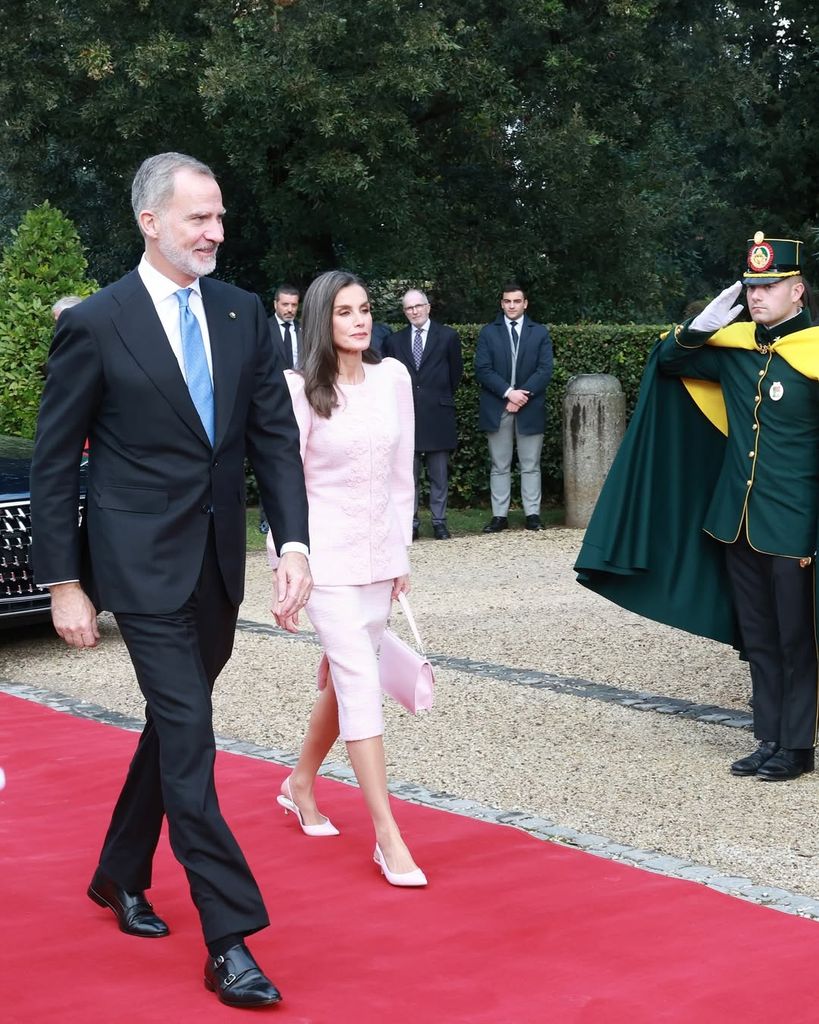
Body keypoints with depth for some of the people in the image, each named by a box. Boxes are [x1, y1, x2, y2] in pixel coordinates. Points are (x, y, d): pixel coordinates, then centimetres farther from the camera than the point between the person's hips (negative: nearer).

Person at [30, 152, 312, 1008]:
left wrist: (293, 543, -8)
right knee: (188, 740, -8)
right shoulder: (95, 325, -9)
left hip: (218, 565, 6)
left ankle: (120, 874, 39)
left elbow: (275, 437, 5)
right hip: (144, 565, -6)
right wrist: (63, 583, -7)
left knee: (172, 727, 18)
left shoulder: (242, 314, 5)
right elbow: (53, 463, -5)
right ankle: (229, 940, -4)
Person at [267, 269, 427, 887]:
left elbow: (402, 473, 10)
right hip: (328, 556, -5)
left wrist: (402, 554, 11)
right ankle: (388, 836, -7)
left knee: (345, 681, 14)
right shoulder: (302, 389, -10)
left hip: (379, 553, 5)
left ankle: (301, 783, 38)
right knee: (361, 685, -9)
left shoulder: (394, 377, 3)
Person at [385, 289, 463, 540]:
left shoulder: (448, 336, 3)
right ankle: (411, 523, 7)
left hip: (437, 415, -1)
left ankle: (439, 522, 8)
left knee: (439, 475, 3)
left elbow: (455, 373, 10)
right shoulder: (395, 341, 9)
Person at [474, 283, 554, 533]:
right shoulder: (488, 332, 7)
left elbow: (545, 370, -1)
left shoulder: (540, 333, 8)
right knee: (500, 466, 4)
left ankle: (532, 513, 7)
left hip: (530, 409, 0)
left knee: (530, 465, 3)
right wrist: (508, 392, -14)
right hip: (496, 409, 0)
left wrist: (523, 394, -13)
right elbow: (482, 370, -3)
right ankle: (499, 515, 6)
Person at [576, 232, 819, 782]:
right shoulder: (733, 344, 5)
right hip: (736, 524, 6)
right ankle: (771, 738, 23)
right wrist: (705, 323, -2)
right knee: (757, 639, 13)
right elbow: (667, 361, 18)